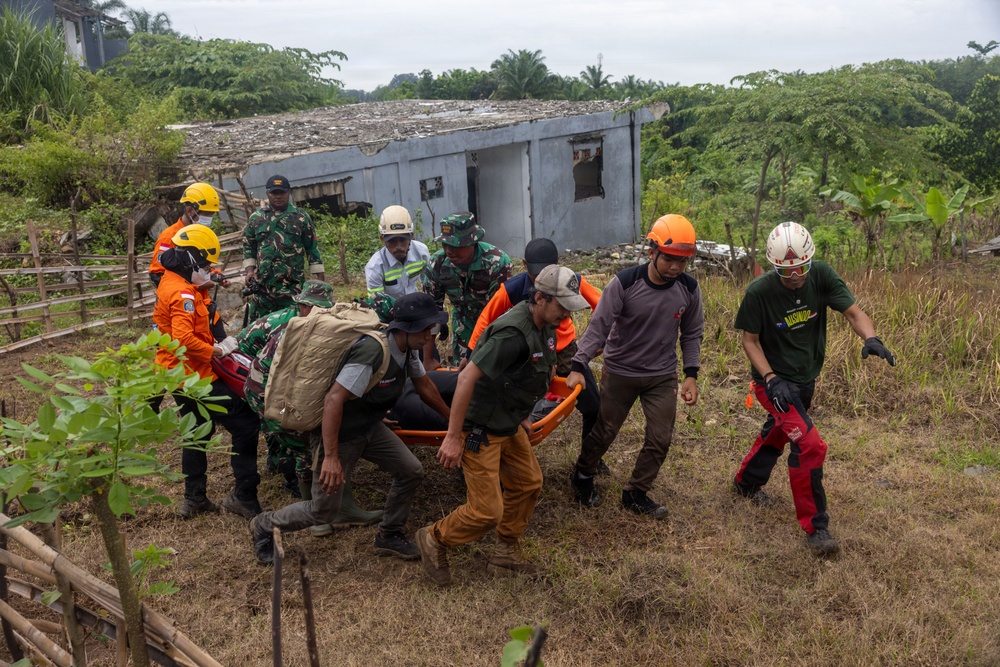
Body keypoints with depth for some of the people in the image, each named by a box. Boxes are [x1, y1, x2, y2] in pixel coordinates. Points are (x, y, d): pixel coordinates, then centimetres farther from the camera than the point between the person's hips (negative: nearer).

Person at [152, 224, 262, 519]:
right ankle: (244, 497, -3)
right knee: (246, 425, -6)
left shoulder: (171, 283, 11)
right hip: (195, 376, -11)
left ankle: (194, 498, 32)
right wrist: (217, 350, -22)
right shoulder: (183, 294, -21)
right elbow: (184, 338, -32)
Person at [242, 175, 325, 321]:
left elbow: (312, 247, 5)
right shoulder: (256, 218, 10)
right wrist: (250, 270, 3)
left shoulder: (301, 217, 4)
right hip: (262, 284, 2)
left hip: (292, 284, -2)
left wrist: (319, 276, 1)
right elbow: (248, 245, 16)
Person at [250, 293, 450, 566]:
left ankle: (389, 536, 21)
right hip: (337, 433, -8)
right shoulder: (373, 352, -33)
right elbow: (334, 400, -35)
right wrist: (331, 457, -36)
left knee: (411, 472, 1)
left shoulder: (408, 349, -5)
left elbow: (425, 386, 12)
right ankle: (264, 526, 27)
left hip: (368, 427, 8)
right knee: (324, 510, 1)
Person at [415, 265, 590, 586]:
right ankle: (434, 539, 20)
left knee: (528, 483, 17)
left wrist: (521, 416, 22)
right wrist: (452, 438, -28)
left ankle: (506, 554, 34)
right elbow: (467, 377, -31)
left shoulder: (545, 328, 2)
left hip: (509, 425, 10)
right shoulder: (513, 332, -29)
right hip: (480, 429, -10)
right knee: (487, 511, -5)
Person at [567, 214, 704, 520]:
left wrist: (691, 374, -3)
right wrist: (578, 366, -28)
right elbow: (599, 326, -20)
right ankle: (582, 477, 38)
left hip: (663, 376, 3)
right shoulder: (625, 283, -22)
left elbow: (691, 334, 3)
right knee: (603, 432, 11)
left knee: (660, 439, 5)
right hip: (620, 372, -3)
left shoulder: (689, 288, -10)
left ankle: (636, 494, 26)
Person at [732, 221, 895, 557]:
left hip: (806, 378, 6)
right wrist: (772, 380, -24)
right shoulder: (759, 292, -24)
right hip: (774, 381, -6)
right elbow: (750, 340, -13)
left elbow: (853, 312, -18)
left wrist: (871, 339, -39)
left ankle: (746, 483, 53)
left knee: (778, 433, 26)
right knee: (810, 446, -18)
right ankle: (815, 526, -1)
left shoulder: (821, 275, -15)